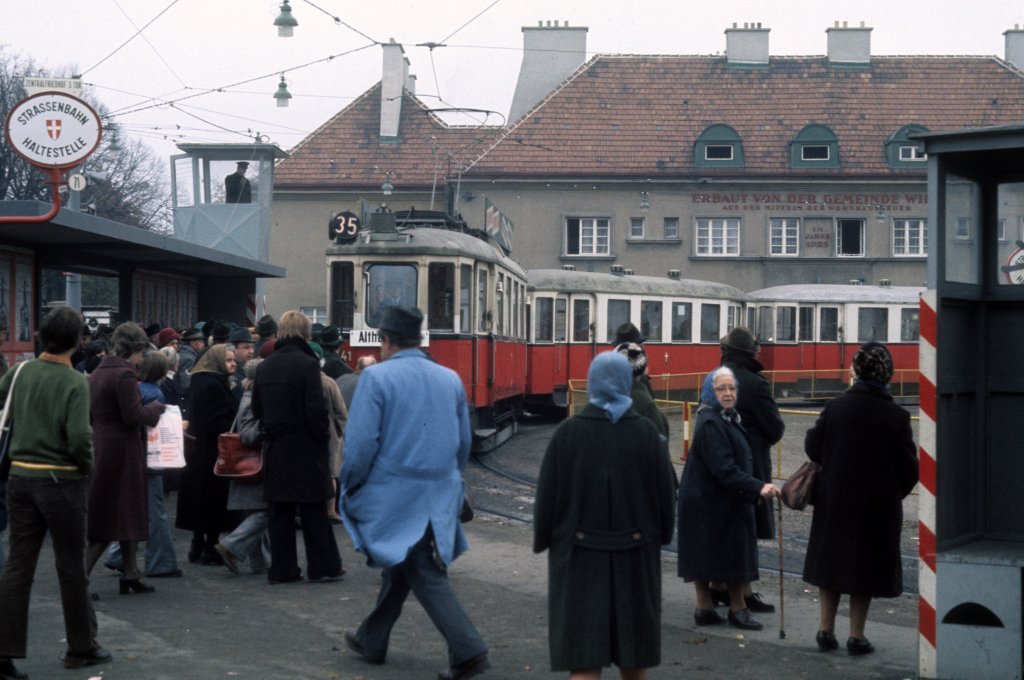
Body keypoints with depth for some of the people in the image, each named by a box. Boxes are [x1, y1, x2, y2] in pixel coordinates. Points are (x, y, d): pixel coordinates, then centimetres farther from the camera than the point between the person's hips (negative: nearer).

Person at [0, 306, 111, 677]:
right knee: (71, 567, 8)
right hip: (61, 480, -5)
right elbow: (79, 436, -22)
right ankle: (81, 647, 20)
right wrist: (86, 468, -5)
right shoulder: (74, 382, -15)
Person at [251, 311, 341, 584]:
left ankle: (282, 569, 11)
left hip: (275, 449, 5)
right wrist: (324, 439, -5)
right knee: (313, 511, 4)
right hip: (304, 448, -5)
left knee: (280, 511, 9)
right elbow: (317, 409, -16)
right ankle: (323, 566, 9)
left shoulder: (265, 366, 7)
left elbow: (257, 408, 13)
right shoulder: (307, 364, -14)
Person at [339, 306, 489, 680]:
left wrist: (349, 484, -1)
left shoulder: (377, 377, -11)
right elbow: (464, 442, 11)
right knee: (399, 568, 20)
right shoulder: (450, 379, 6)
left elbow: (361, 442, -15)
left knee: (426, 576, -1)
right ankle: (371, 640, 32)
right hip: (440, 495, 6)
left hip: (395, 493, -6)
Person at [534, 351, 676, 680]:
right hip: (635, 552, 2)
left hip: (580, 553, -2)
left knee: (583, 644, -2)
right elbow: (665, 492, 0)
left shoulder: (567, 433, -9)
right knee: (632, 636, 18)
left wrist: (542, 539, 9)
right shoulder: (647, 432, -5)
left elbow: (547, 494, -5)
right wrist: (661, 535, 16)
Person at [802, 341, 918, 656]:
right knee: (865, 567, 8)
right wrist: (894, 493, 9)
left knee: (832, 559, 15)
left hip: (833, 500, 2)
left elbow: (813, 447, 0)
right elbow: (908, 467, -9)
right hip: (877, 506, -2)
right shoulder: (895, 416, -14)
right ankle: (856, 635, 12)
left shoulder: (835, 406, -9)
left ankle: (826, 629, 19)